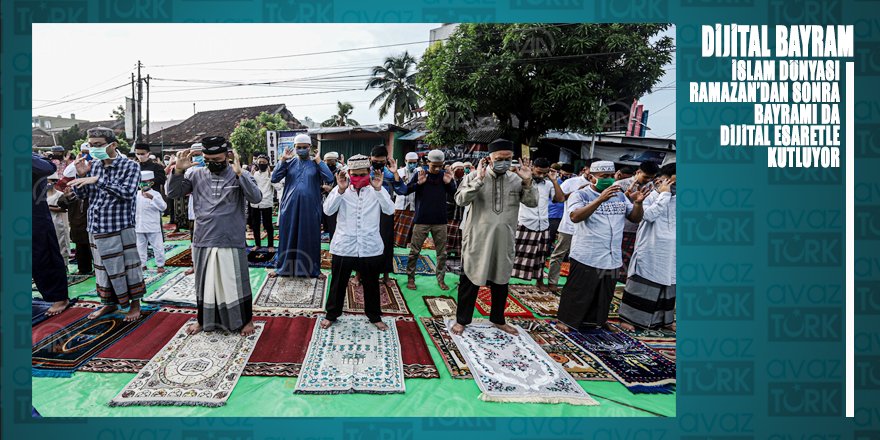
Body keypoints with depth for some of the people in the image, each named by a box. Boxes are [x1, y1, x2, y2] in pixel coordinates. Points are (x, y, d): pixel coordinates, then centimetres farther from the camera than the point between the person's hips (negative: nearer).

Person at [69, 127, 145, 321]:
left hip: (120, 227, -5)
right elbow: (81, 194, 13)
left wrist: (98, 179, -24)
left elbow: (127, 192, -21)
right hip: (96, 228, 6)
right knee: (102, 267, 15)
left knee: (127, 267, 2)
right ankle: (109, 303, 30)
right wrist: (81, 175, -5)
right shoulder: (93, 165, 8)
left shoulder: (130, 166, -8)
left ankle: (135, 303, 18)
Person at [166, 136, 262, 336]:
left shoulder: (240, 175, -5)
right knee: (204, 282, 16)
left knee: (236, 282, 7)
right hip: (203, 241, 3)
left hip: (232, 241, -3)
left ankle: (245, 320, 24)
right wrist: (178, 170, -15)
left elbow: (256, 198, -19)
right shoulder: (196, 174, 3)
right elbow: (172, 193, 1)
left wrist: (239, 173, -28)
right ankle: (204, 320, 34)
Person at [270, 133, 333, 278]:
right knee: (287, 237, 9)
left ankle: (312, 268, 20)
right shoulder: (289, 163, 5)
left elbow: (330, 179, -14)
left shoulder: (316, 164, 1)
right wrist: (282, 160, -10)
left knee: (310, 238, 7)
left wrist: (319, 161, -13)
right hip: (290, 207, 1)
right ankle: (283, 267, 24)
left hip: (310, 208, -1)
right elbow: (274, 178, -5)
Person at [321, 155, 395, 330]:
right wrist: (341, 190, -30)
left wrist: (378, 189, -30)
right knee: (338, 283, 13)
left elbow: (390, 210, -16)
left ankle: (374, 316, 33)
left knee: (371, 285, 15)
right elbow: (328, 210, -16)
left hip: (370, 248, 1)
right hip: (343, 247, 0)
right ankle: (332, 314, 33)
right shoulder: (341, 189, -3)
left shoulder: (376, 190, -1)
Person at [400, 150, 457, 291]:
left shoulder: (445, 174, 2)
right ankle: (410, 278, 17)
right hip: (421, 220, -2)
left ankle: (441, 279, 19)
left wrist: (449, 183, -11)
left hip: (440, 221, 2)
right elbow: (405, 191, -4)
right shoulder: (419, 173, -4)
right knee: (414, 251, 4)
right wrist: (418, 183, -19)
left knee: (442, 253, 7)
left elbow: (454, 193, 8)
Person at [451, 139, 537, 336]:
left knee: (501, 281, 16)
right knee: (470, 281, 7)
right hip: (477, 239, -3)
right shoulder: (475, 176, -6)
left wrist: (527, 182, -14)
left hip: (503, 241, 4)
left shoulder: (516, 179, 2)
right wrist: (479, 180, -27)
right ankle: (462, 319, 22)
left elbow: (533, 203, 1)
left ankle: (498, 319, 34)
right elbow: (461, 200, -18)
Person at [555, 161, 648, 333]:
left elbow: (636, 218, 13)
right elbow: (575, 217, -26)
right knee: (578, 292, 4)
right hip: (586, 257, -6)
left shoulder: (620, 196, 10)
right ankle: (566, 320, 20)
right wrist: (600, 199, -34)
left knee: (604, 293, 16)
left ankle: (595, 319, 34)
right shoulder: (581, 195, -8)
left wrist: (637, 203, -9)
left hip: (612, 258, 6)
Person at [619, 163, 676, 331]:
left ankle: (665, 318, 29)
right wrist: (664, 194, -17)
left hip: (669, 252, 5)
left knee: (668, 285, 15)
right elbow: (649, 215, -22)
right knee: (640, 284, 3)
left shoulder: (675, 198, 8)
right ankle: (628, 317, 12)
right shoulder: (650, 195, -6)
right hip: (649, 250, -5)